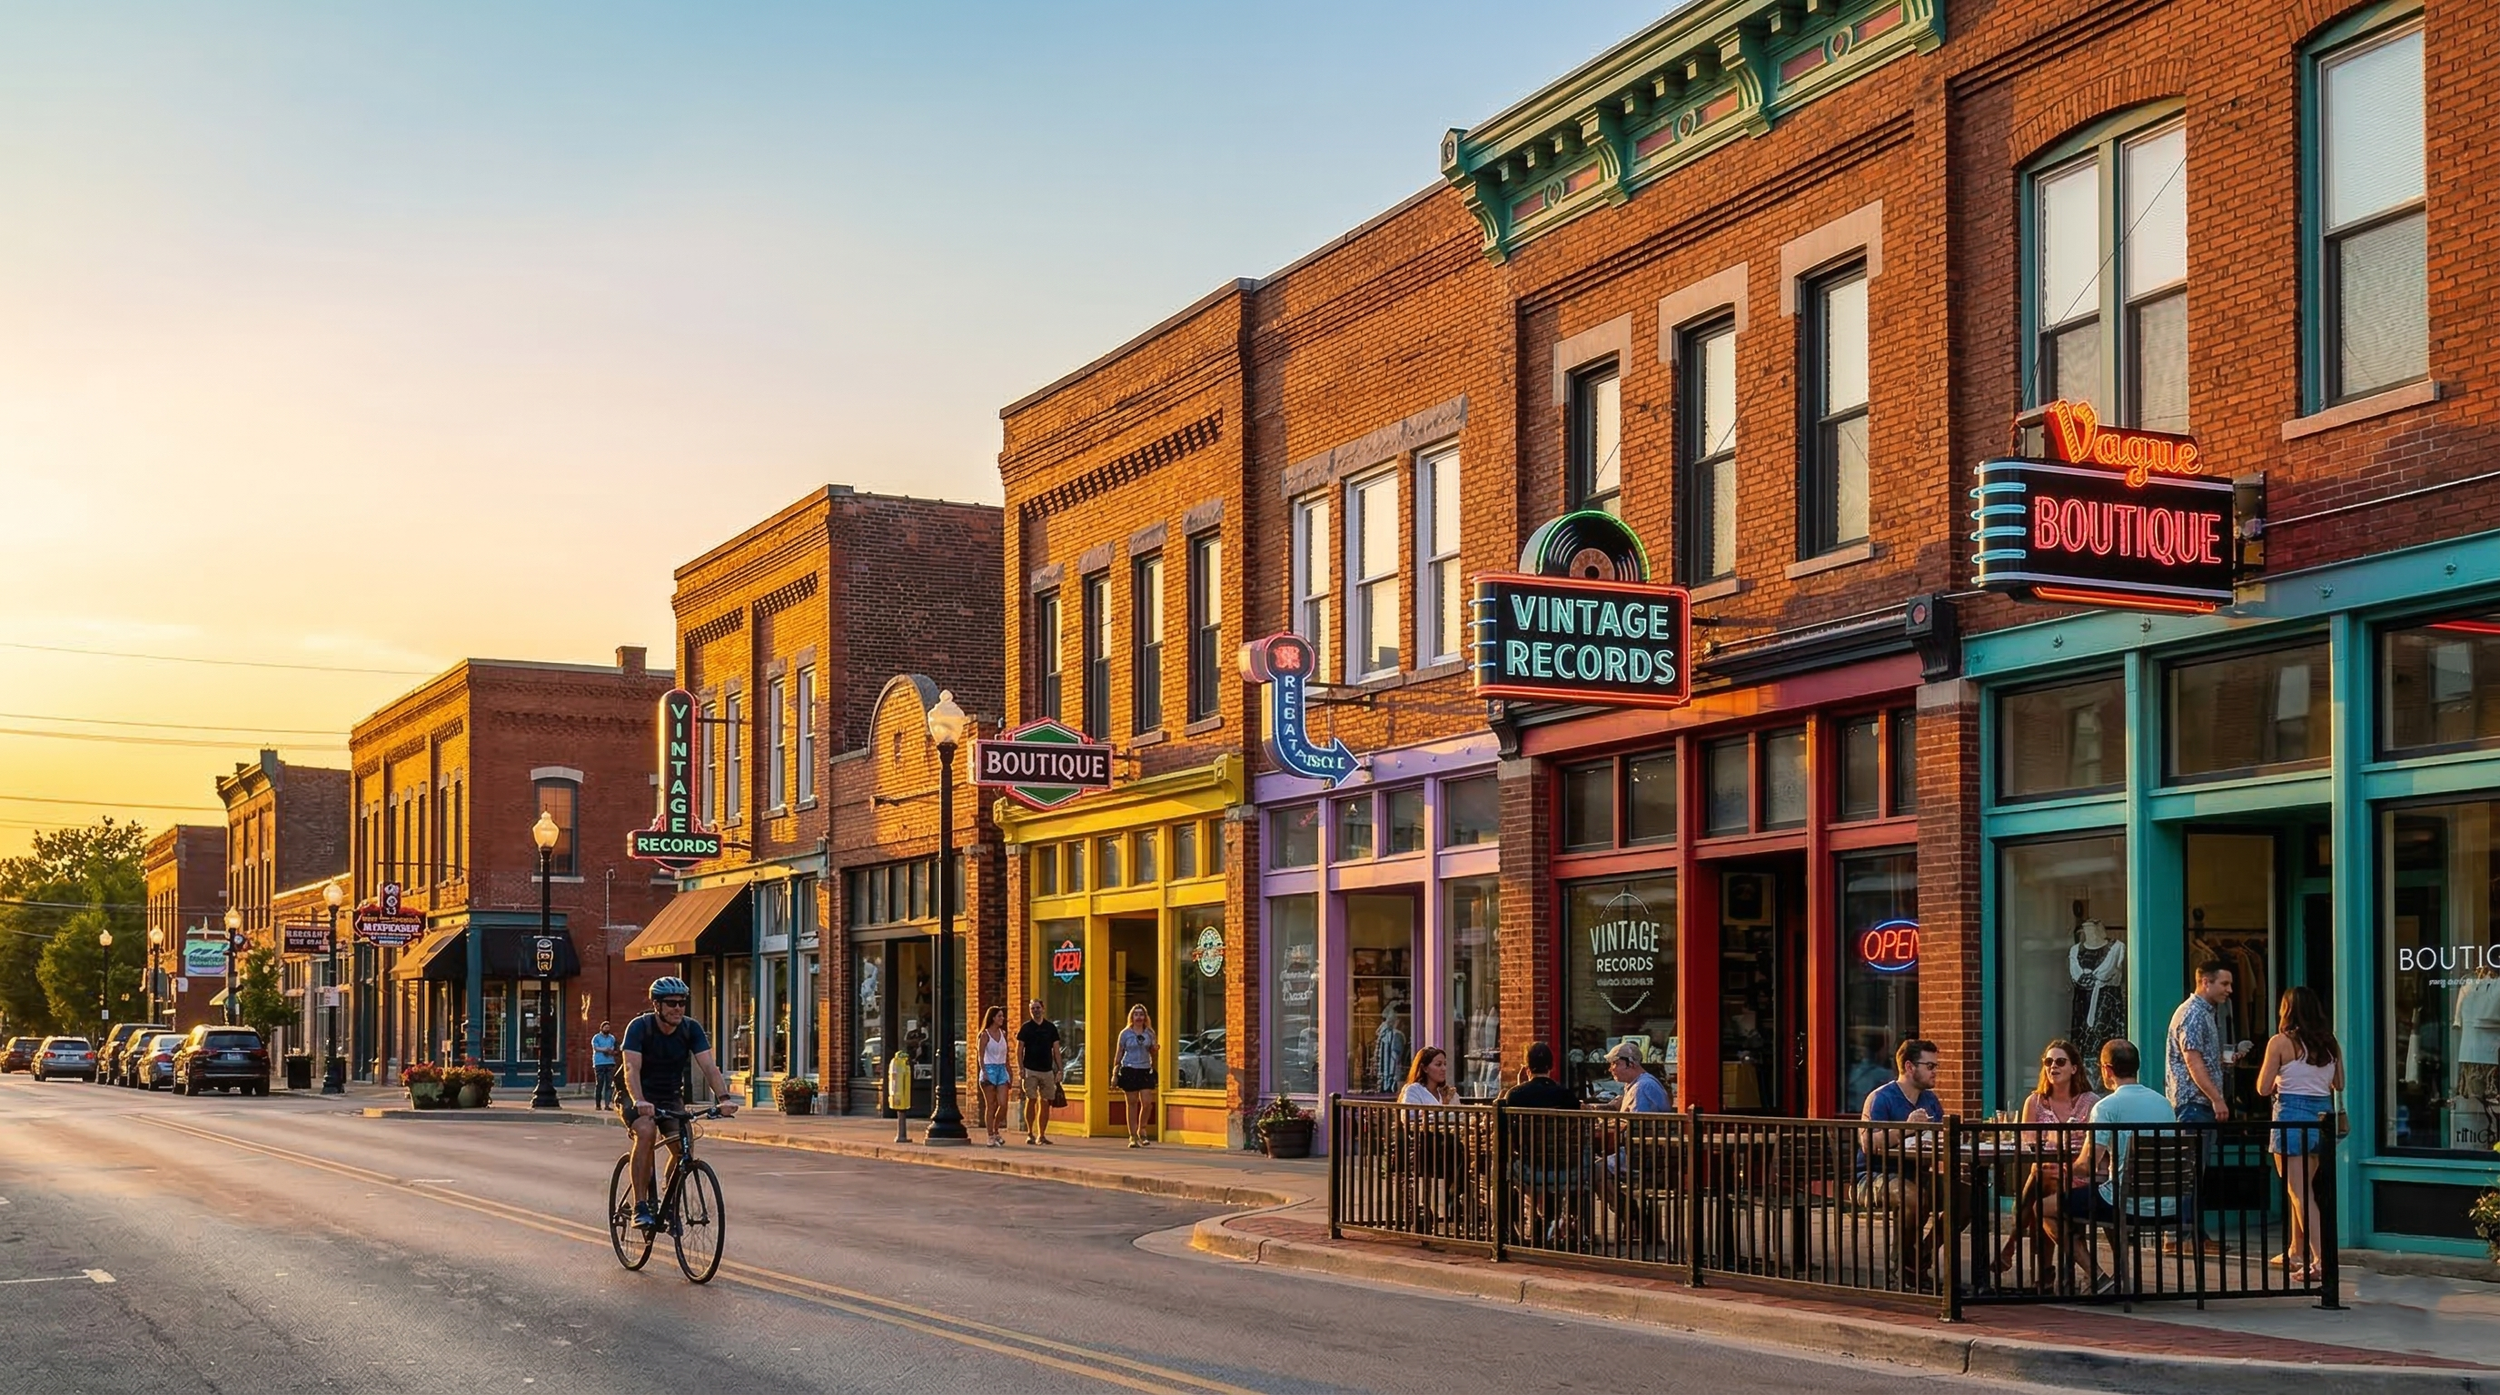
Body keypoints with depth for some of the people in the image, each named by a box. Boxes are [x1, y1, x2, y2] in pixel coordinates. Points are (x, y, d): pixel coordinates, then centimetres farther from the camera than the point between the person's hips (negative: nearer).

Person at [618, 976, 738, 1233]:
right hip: (637, 1096, -3)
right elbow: (631, 1069, -32)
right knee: (646, 1131, -34)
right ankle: (640, 1206, -27)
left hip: (670, 1096, 3)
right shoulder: (639, 1027, -20)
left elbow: (709, 1066, -19)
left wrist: (724, 1098, -37)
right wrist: (640, 1101, -50)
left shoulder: (691, 1029, -10)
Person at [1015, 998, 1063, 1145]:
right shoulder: (1026, 1028, 3)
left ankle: (1041, 1135, 8)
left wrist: (1059, 1069, 3)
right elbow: (1019, 1049, 2)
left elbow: (1056, 1050, 11)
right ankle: (1030, 1133, 3)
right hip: (1030, 1070, -2)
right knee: (1031, 1100, -5)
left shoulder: (1051, 1027, 9)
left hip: (1047, 1070, 3)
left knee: (1045, 1103, 3)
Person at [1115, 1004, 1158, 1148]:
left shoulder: (1149, 1033, 9)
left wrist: (1155, 1049, -7)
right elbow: (1119, 1053, 5)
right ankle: (1133, 1136, 6)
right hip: (1129, 1070, -2)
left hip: (1145, 1070, 2)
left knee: (1147, 1102, -8)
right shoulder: (1125, 1033, 2)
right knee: (1132, 1104, 0)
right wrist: (1115, 1073, 1)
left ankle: (1142, 1130, 15)